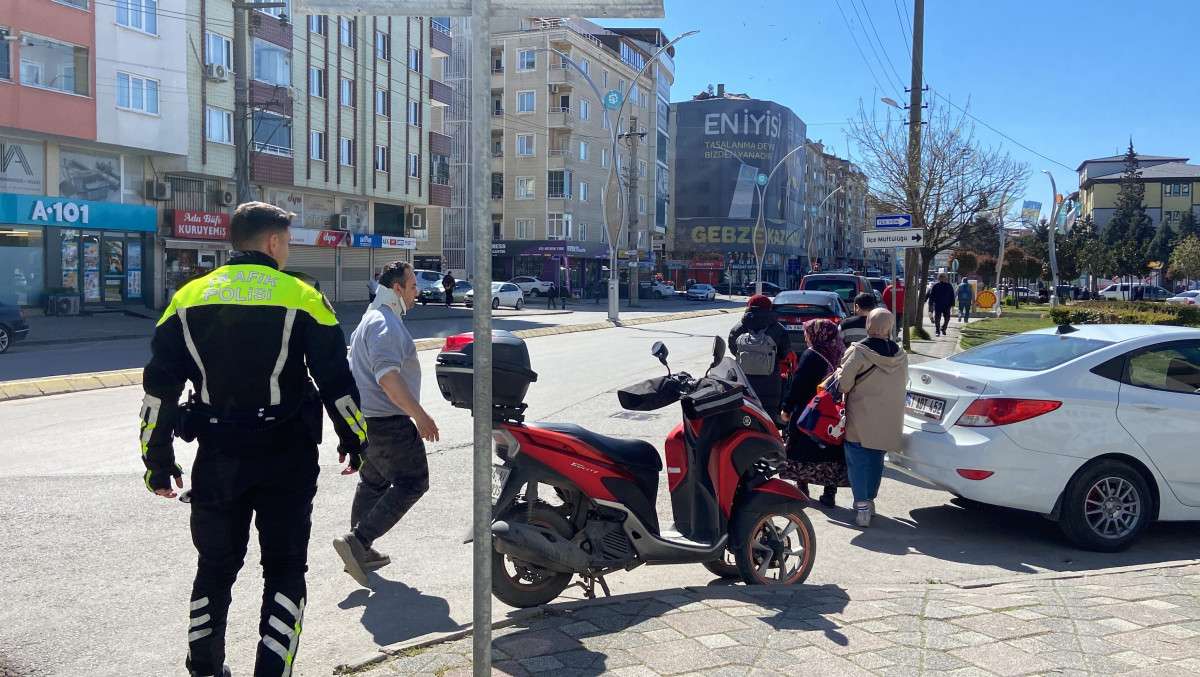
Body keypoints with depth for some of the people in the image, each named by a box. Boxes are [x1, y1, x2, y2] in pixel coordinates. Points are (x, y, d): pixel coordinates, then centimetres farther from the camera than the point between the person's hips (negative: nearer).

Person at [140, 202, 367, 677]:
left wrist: (158, 460, 11)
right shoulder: (300, 297, -7)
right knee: (284, 569, 9)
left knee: (215, 566, 19)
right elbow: (336, 382, -6)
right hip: (286, 458, -3)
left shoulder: (189, 299, 4)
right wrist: (354, 440, 7)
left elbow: (159, 388, 4)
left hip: (218, 458, 4)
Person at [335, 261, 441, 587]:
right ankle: (358, 541, -9)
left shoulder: (371, 318, 18)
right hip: (389, 422, -11)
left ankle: (361, 551, 26)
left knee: (373, 483, 18)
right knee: (412, 483, -4)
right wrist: (419, 415, -28)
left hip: (368, 418, 11)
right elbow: (387, 377, -29)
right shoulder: (386, 324, -18)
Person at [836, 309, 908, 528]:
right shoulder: (900, 355, 1)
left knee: (857, 462, 4)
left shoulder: (858, 352, -17)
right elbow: (903, 384, 12)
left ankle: (861, 505, -1)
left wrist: (838, 372, 4)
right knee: (876, 462, 19)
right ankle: (869, 500, 29)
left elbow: (843, 384, -16)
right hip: (888, 421, 5)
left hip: (860, 421, -5)